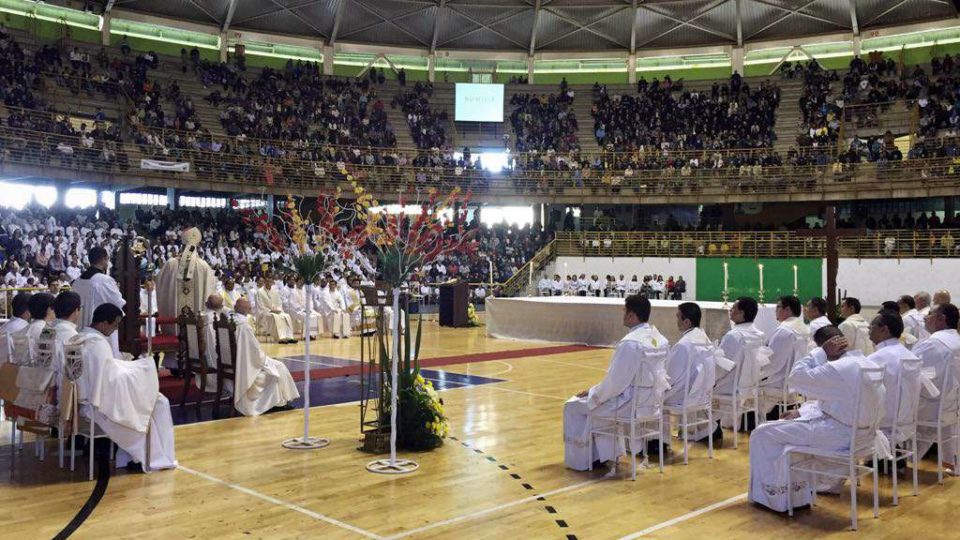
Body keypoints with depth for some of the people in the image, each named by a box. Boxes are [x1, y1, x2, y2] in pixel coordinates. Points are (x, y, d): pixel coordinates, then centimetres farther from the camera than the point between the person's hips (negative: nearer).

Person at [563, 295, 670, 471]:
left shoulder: (629, 343, -26)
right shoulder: (659, 338, 0)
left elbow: (615, 382, -21)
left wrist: (592, 394, -3)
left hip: (629, 403, -8)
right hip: (650, 400, 9)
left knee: (573, 407, 10)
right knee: (595, 399, 31)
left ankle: (579, 460, 20)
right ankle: (606, 453, 35)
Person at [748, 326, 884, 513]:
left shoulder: (839, 368, -23)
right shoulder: (866, 363, 7)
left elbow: (796, 377, -18)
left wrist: (820, 352, -13)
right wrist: (802, 411, 13)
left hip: (838, 433, -10)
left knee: (762, 434, -2)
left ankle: (770, 492, 12)